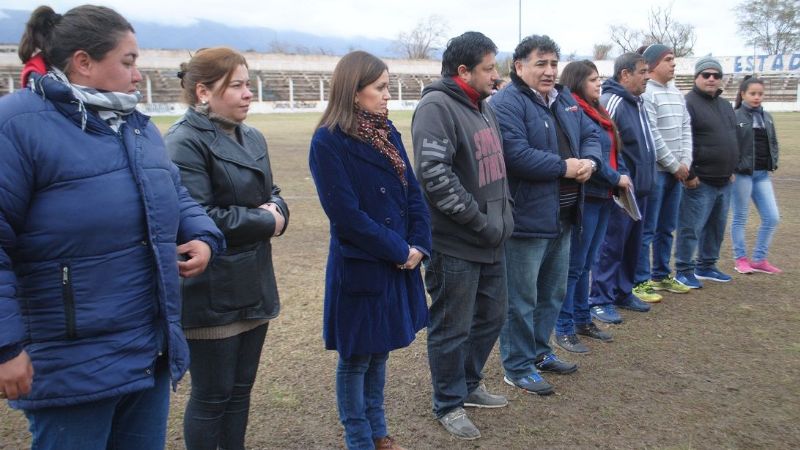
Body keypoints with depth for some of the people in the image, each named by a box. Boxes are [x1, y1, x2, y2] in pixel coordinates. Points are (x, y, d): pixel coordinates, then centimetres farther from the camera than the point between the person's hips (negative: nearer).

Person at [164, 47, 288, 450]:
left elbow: (270, 192, 18)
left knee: (241, 389, 18)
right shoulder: (184, 143, -16)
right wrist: (265, 222, -14)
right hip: (212, 293, -8)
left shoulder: (252, 138, 11)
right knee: (212, 397, 7)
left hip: (254, 286, 8)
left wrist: (277, 210, -6)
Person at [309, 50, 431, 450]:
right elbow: (347, 214, -19)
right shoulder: (328, 142, -14)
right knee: (356, 359, 9)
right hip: (359, 268, -7)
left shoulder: (387, 133, 7)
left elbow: (413, 192, 6)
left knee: (380, 352, 19)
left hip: (399, 264, 7)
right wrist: (400, 251, -15)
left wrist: (419, 245, -7)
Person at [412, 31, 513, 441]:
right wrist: (481, 222, -20)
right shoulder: (437, 108, -17)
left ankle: (469, 385, 40)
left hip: (490, 240, 9)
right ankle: (448, 404, 25)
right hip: (456, 244, -9)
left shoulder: (482, 106, 13)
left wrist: (504, 212, 12)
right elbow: (435, 177, -26)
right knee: (453, 329, 5)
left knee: (492, 316, 20)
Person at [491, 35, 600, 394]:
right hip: (526, 219, -9)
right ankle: (517, 368, 16)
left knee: (553, 293, 20)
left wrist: (590, 161, -9)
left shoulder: (565, 99, 14)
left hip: (562, 216, 9)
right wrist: (565, 166, -18)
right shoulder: (506, 104, -15)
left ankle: (539, 351, 37)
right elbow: (516, 155, -27)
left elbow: (591, 135, 14)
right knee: (521, 299, 2)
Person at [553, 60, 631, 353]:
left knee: (587, 263, 16)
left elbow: (614, 150, 18)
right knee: (574, 265, -2)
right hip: (584, 197, -9)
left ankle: (582, 320, 28)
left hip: (604, 197, 9)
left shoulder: (598, 113, 16)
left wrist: (624, 176, 1)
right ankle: (564, 329, 7)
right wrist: (616, 178, -11)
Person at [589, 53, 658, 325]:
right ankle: (601, 300, 7)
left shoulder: (637, 102, 14)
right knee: (611, 245, -2)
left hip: (639, 189, 9)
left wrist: (646, 182, 20)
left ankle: (623, 292, 29)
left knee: (632, 245, 16)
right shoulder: (611, 101, -16)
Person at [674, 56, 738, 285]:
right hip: (699, 182, -8)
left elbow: (732, 140, 25)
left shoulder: (725, 105, 17)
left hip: (724, 181, 9)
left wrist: (731, 170, 19)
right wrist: (689, 174, -19)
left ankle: (706, 265, 28)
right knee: (691, 228, -3)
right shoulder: (688, 103, -11)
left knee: (716, 227, 16)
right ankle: (684, 270, 7)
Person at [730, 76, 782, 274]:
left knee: (772, 217, 5)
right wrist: (733, 168, -17)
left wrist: (774, 162, 6)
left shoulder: (767, 117, 12)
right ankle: (741, 259, 16)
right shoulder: (735, 116, -8)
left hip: (763, 174, 6)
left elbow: (773, 142, 20)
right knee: (740, 218, 4)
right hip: (742, 174, -6)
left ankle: (759, 259, 17)